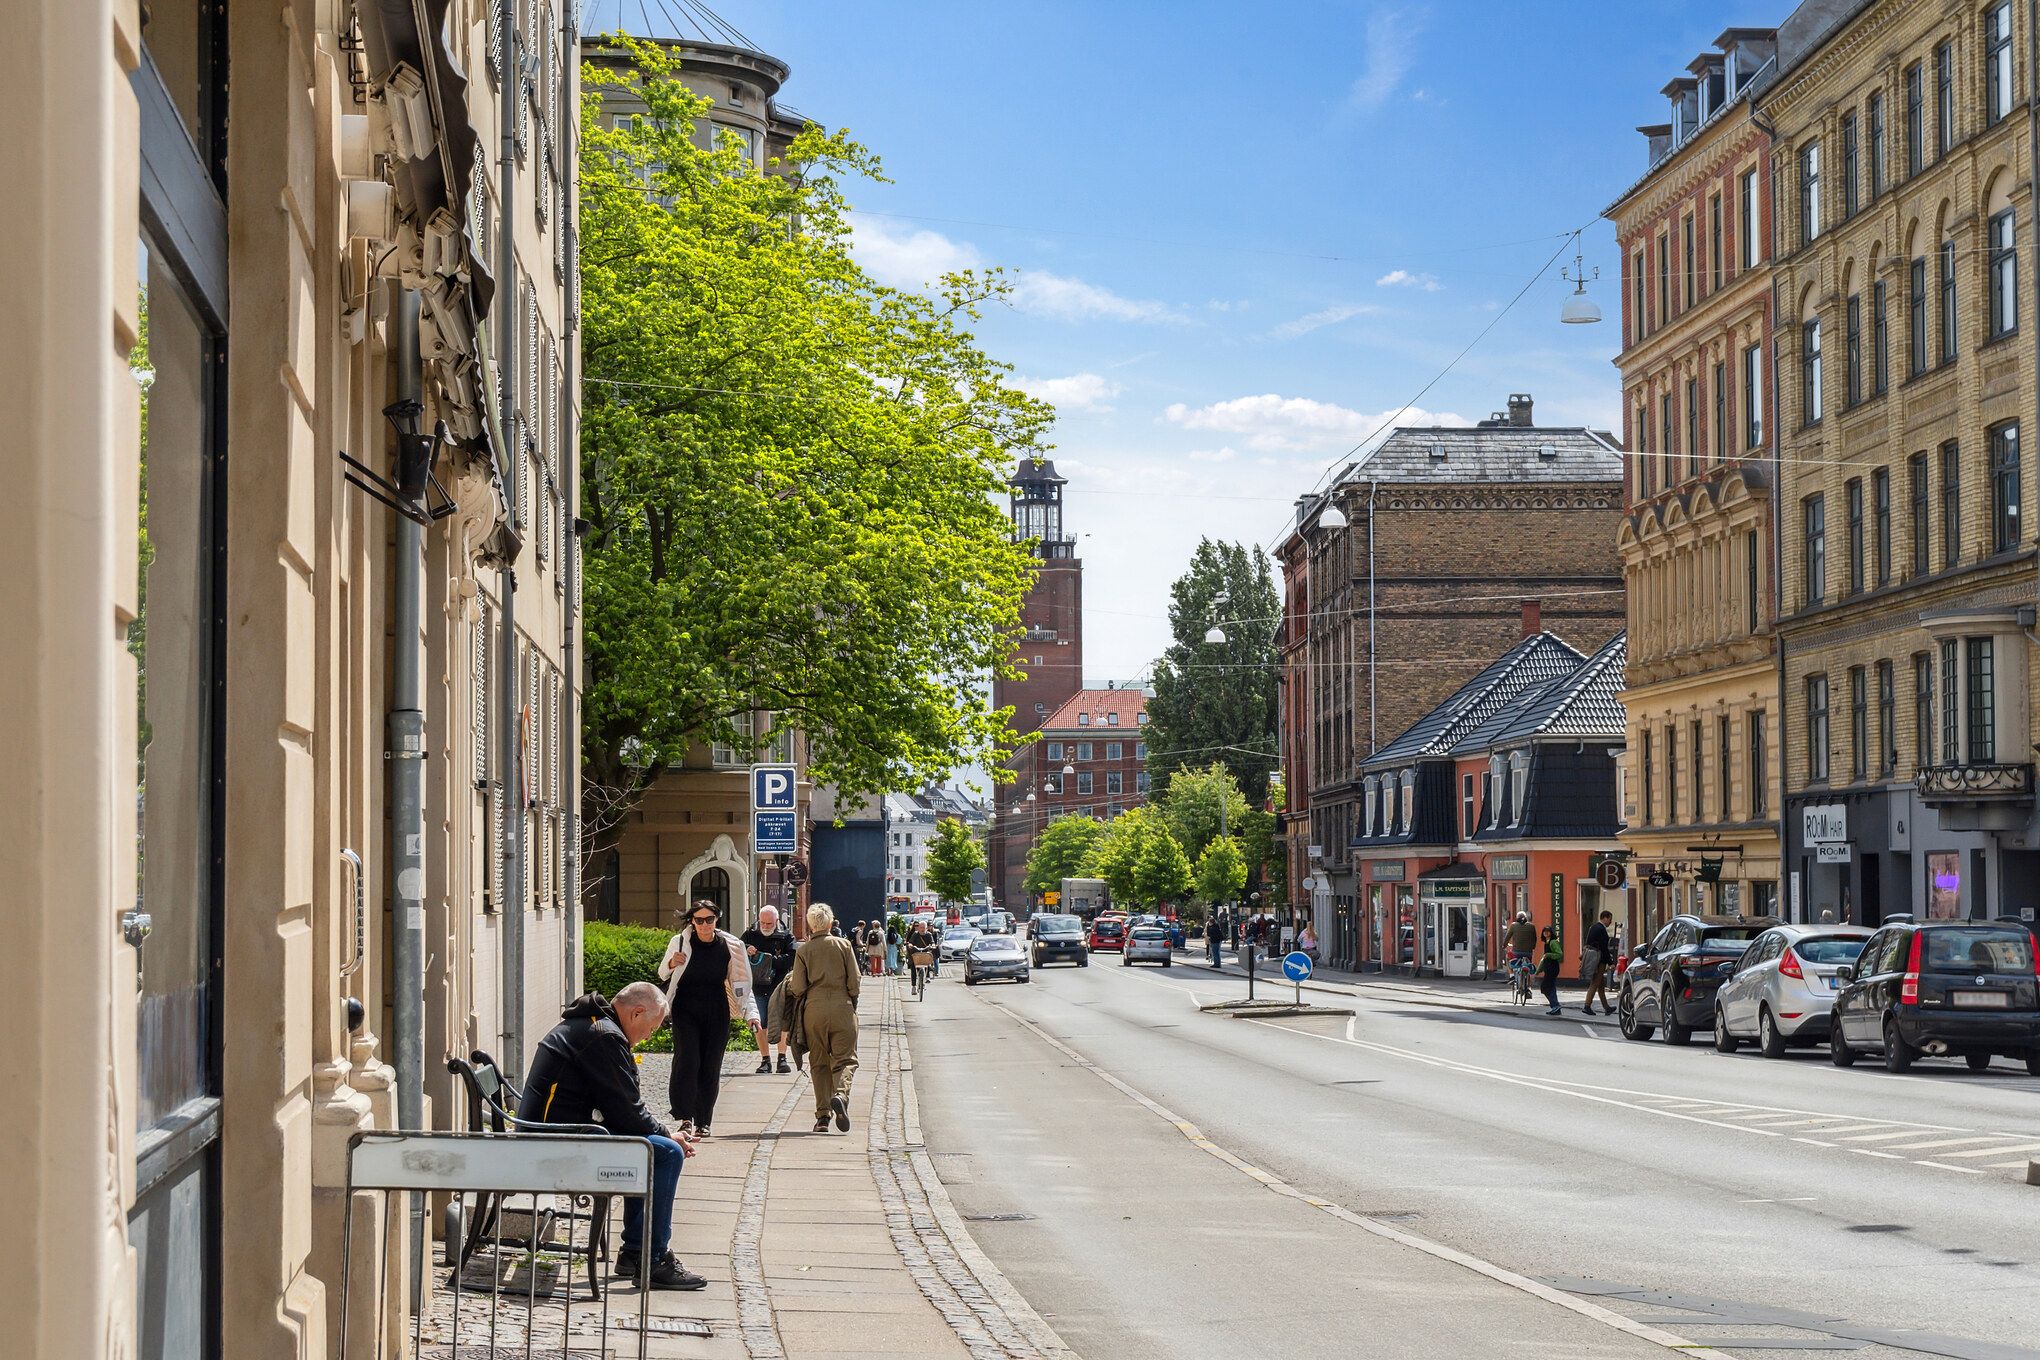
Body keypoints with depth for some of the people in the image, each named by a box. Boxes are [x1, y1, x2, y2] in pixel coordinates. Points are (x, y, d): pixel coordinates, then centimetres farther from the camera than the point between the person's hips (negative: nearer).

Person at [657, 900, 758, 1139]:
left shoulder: (730, 946, 1)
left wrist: (749, 1012, 0)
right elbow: (662, 975, 10)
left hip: (717, 1013, 2)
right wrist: (671, 964, -12)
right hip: (686, 1011, -2)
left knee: (710, 1067, 2)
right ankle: (686, 1118, -17)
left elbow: (741, 983, 10)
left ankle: (702, 1122, 11)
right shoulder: (680, 942, -3)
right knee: (687, 1061, -17)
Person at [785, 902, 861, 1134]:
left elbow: (798, 989, -3)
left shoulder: (803, 950, 0)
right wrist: (852, 1004, 14)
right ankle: (841, 1094, -29)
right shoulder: (843, 945, 0)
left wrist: (789, 982, 19)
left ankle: (822, 1115, 4)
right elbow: (854, 982, -2)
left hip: (814, 1010, 1)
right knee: (845, 1058, 1)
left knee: (819, 1063, 10)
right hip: (841, 1008, -1)